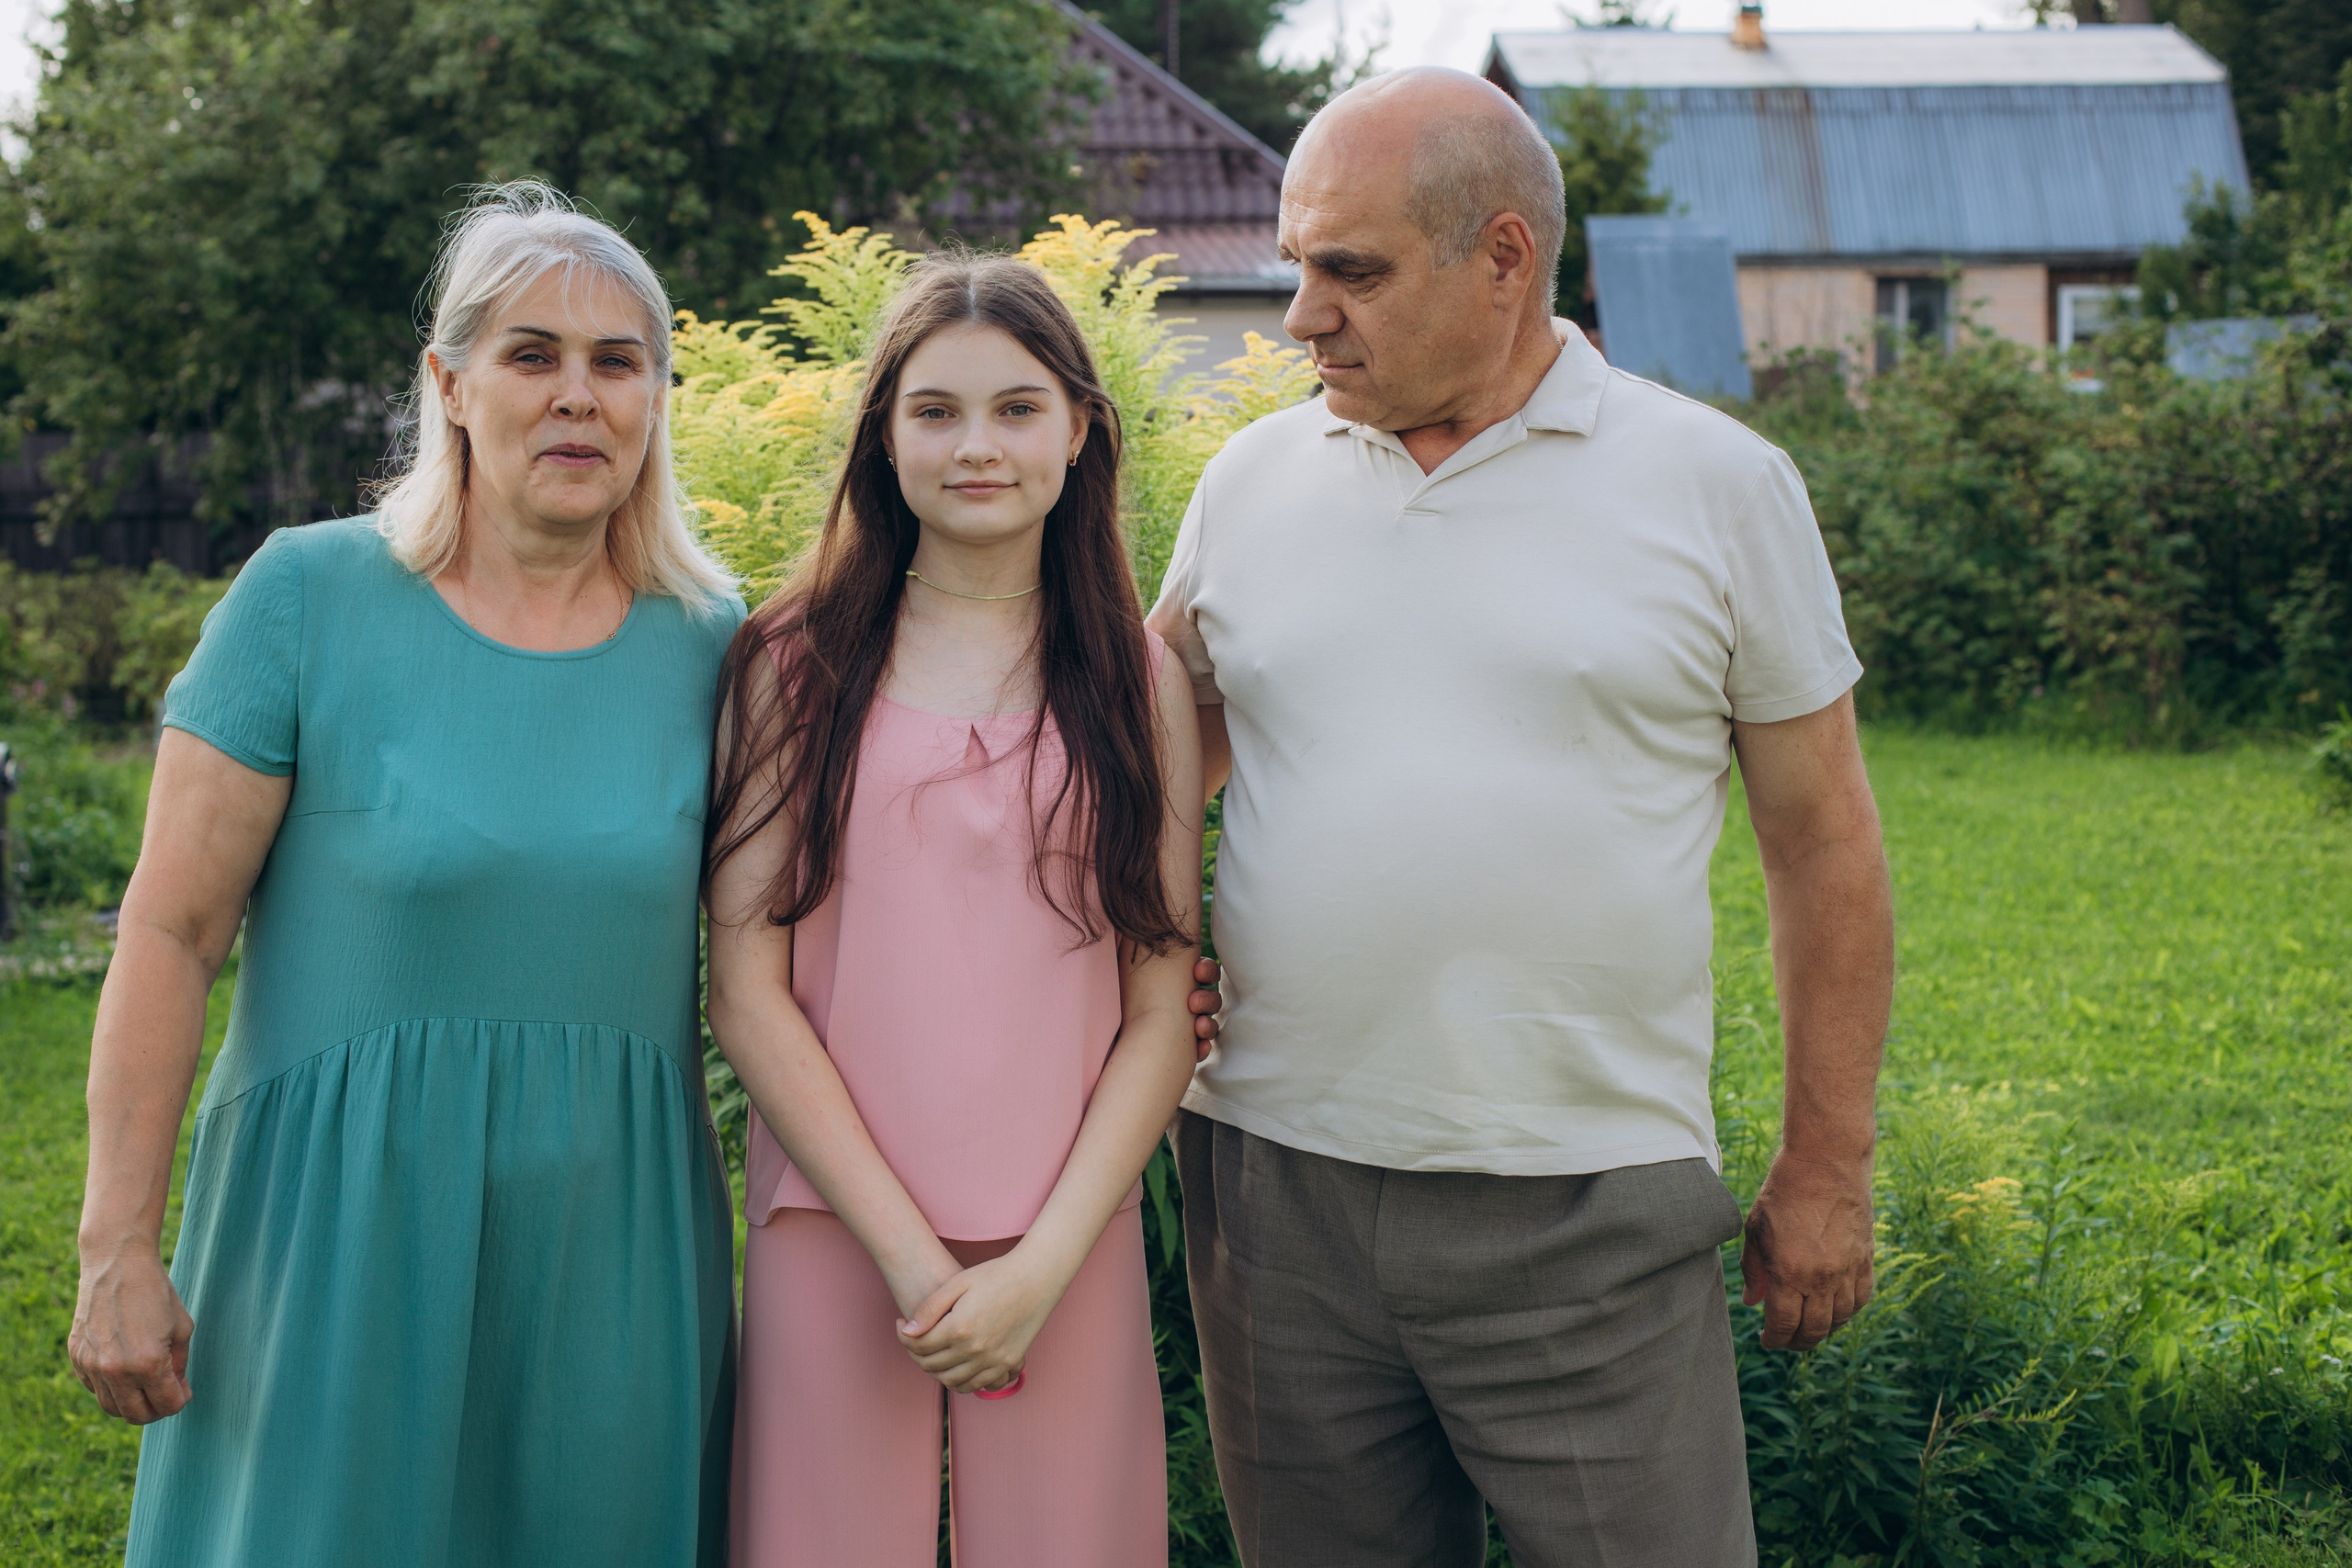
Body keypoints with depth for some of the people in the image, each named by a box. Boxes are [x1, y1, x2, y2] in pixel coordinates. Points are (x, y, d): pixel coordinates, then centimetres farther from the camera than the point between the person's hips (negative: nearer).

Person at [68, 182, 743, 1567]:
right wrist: (120, 1249, -9)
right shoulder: (308, 596, -6)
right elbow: (173, 934, -6)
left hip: (611, 1235, 3)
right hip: (342, 1230, -2)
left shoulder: (708, 643, 4)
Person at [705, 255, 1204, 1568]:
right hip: (836, 1237, -1)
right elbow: (748, 990, -2)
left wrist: (1041, 1268, -9)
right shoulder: (793, 663, 3)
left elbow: (1162, 1017, 2)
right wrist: (908, 1251, -10)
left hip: (1065, 1254, 1)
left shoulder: (1142, 682, 6)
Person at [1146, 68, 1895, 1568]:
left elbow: (1823, 841, 4)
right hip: (1280, 1185, 3)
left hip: (1589, 1209, -3)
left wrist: (1826, 1175, 3)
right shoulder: (1255, 478, 8)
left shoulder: (1720, 486, 0)